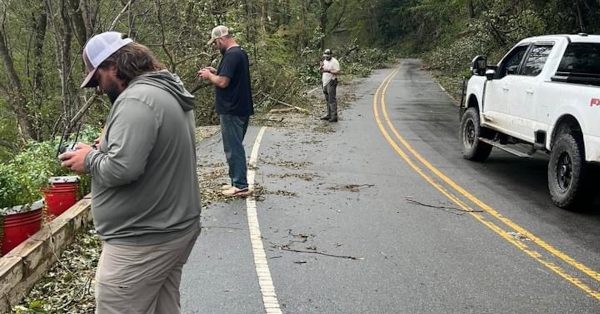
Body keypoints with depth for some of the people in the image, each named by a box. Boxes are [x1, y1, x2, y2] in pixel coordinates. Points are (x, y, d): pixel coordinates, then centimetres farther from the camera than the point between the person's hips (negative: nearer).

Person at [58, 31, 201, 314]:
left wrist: (90, 160, -10)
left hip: (142, 243, -10)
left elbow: (122, 168, -29)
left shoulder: (136, 100, -20)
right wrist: (110, 142, 11)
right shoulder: (169, 91, 12)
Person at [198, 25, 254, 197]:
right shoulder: (240, 53, 14)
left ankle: (241, 186, 1)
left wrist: (209, 76, -6)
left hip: (232, 110, -10)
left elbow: (223, 82, -23)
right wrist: (215, 72, 14)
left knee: (233, 148, -4)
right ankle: (237, 181, 23)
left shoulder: (231, 55, -18)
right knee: (236, 146, 16)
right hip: (241, 108, 10)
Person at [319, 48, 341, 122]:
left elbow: (337, 72, -17)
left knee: (332, 99, -10)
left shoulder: (334, 62, -10)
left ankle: (334, 116, -10)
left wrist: (329, 71, -26)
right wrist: (321, 67, -2)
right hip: (325, 83, 8)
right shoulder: (325, 61, 16)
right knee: (327, 100, 12)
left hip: (331, 82, -8)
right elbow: (321, 71, 19)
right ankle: (329, 115, 19)